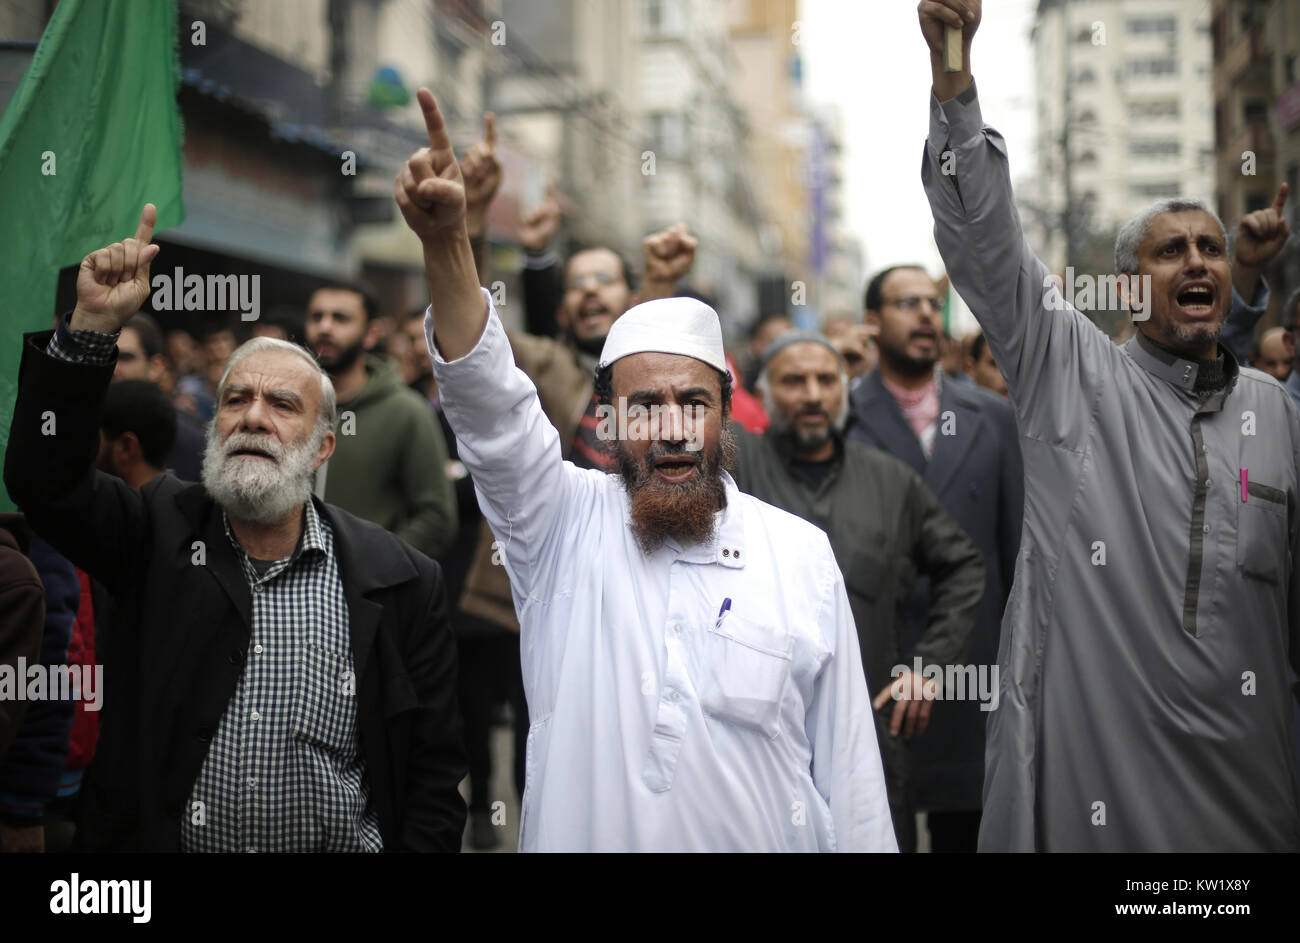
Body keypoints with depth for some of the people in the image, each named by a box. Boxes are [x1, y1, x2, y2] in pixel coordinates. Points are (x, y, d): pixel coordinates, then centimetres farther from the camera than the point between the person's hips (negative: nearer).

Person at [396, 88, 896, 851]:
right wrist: (447, 241, -32)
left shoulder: (801, 554, -1)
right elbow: (491, 405, -19)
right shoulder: (566, 526, -4)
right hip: (580, 833, 0)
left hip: (769, 836, 1)